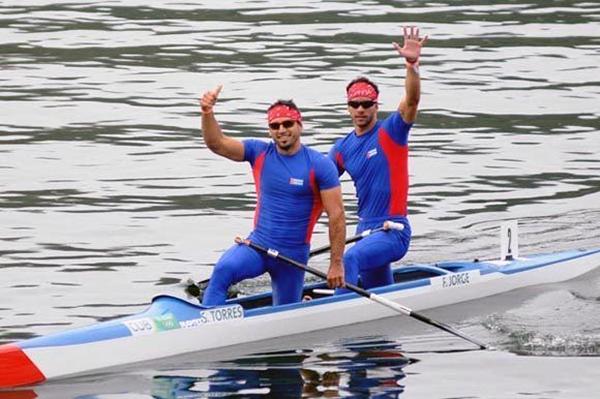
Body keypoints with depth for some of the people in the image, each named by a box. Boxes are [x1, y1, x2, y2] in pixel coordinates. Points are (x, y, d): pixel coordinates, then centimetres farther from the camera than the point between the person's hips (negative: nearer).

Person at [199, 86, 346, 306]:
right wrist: (207, 114, -27)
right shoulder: (260, 153, 2)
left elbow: (336, 216, -10)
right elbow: (216, 144, -8)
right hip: (257, 245, 2)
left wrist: (336, 264, -12)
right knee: (223, 271, -29)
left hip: (293, 255, -2)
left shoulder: (319, 165, -9)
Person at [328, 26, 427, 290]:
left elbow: (411, 100, -23)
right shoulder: (343, 148, 10)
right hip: (365, 228, 8)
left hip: (393, 231, -8)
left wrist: (412, 64, -39)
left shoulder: (391, 132, -6)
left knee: (350, 259, -34)